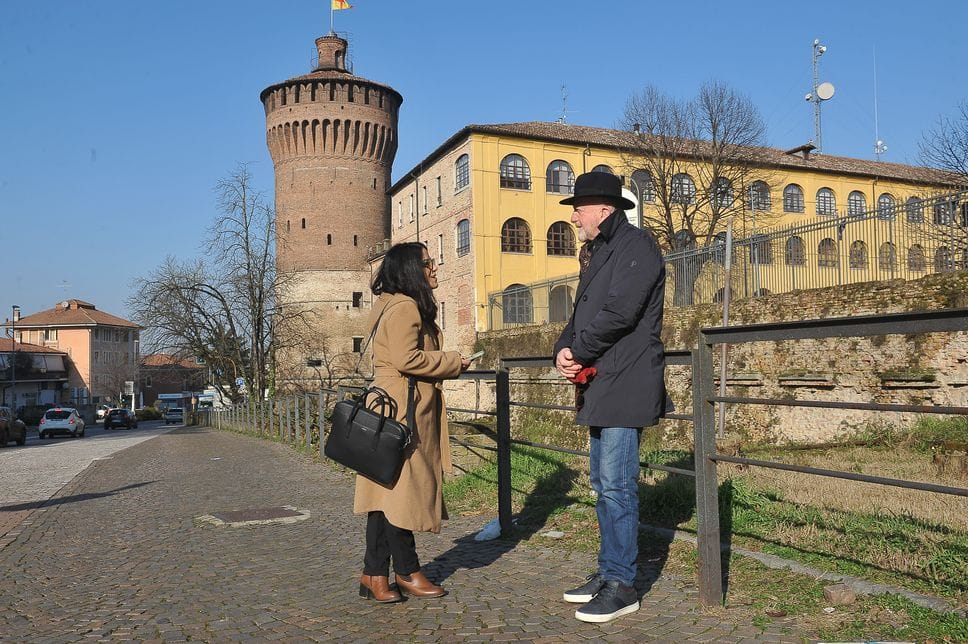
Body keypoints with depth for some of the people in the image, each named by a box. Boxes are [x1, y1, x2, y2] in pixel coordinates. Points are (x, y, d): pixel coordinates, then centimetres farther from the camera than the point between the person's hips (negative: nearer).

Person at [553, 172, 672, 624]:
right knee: (603, 484, 14)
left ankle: (622, 586, 2)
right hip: (599, 383, 10)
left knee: (617, 484, -7)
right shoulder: (596, 253, 21)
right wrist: (563, 349, -2)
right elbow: (582, 313, 18)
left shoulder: (635, 244, -9)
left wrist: (579, 353, -9)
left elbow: (619, 313, -20)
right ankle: (608, 572, 25)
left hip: (624, 383, -10)